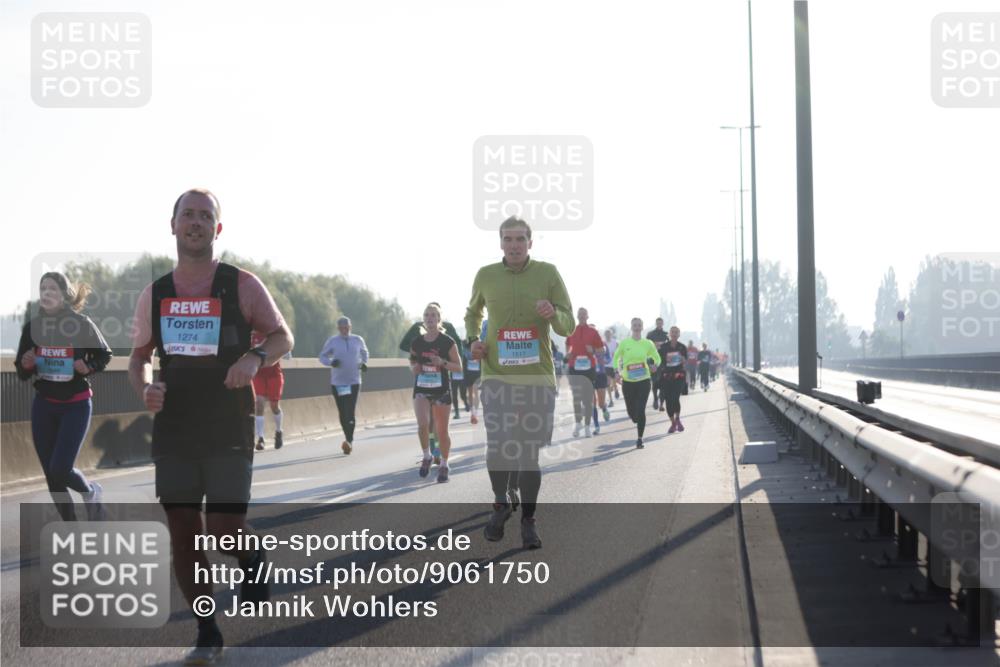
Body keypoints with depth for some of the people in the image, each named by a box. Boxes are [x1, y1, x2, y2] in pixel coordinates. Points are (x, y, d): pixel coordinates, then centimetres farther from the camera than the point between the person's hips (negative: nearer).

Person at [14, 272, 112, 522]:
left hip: (76, 406, -4)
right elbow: (22, 374, 5)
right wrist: (26, 364, -17)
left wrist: (88, 368, -16)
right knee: (51, 475, 5)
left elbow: (104, 355, 3)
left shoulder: (81, 324, -10)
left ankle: (91, 493, 20)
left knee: (60, 469, -14)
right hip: (43, 406, 4)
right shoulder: (32, 326, -1)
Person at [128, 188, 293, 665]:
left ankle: (254, 560, 27)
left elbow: (282, 336, 1)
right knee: (183, 537, 4)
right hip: (173, 433, 3)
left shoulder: (241, 285, -2)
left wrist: (255, 357, -21)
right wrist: (145, 387, -6)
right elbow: (139, 355, 16)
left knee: (225, 533, -10)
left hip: (229, 433, -3)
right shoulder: (154, 295, 7)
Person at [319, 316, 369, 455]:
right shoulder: (332, 341, -1)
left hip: (354, 382, 0)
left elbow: (364, 352, 23)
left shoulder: (358, 340, 4)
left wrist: (364, 363, 4)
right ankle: (348, 439, 21)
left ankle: (349, 441, -10)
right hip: (337, 383, 0)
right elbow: (322, 356, 6)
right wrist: (331, 362, -15)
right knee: (342, 413, 5)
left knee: (350, 413, -11)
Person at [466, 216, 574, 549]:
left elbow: (568, 325, 0)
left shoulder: (548, 273, -1)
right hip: (497, 375, 0)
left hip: (537, 376, 0)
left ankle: (528, 519, 21)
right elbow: (473, 313, 22)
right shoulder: (485, 275, 3)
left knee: (529, 452, 5)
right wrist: (472, 340, 3)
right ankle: (501, 503, 17)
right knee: (498, 448, -11)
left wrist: (553, 314, -22)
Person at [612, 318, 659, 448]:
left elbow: (657, 358, 13)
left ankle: (640, 439, -2)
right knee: (631, 411, 8)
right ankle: (637, 423, 45)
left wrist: (654, 366, -7)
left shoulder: (648, 343, 0)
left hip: (644, 380, -1)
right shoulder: (624, 343, 0)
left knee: (641, 410, -10)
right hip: (628, 381, 1)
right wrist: (617, 371, -1)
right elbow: (616, 358, 12)